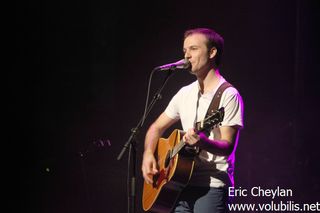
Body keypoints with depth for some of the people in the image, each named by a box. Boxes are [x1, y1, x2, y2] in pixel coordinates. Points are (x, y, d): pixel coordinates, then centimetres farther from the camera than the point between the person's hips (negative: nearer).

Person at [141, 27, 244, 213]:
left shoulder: (228, 95, -8)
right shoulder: (185, 93, 14)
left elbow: (227, 146, -14)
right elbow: (157, 128, 21)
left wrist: (203, 142, -34)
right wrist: (148, 154, 3)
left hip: (212, 186, -6)